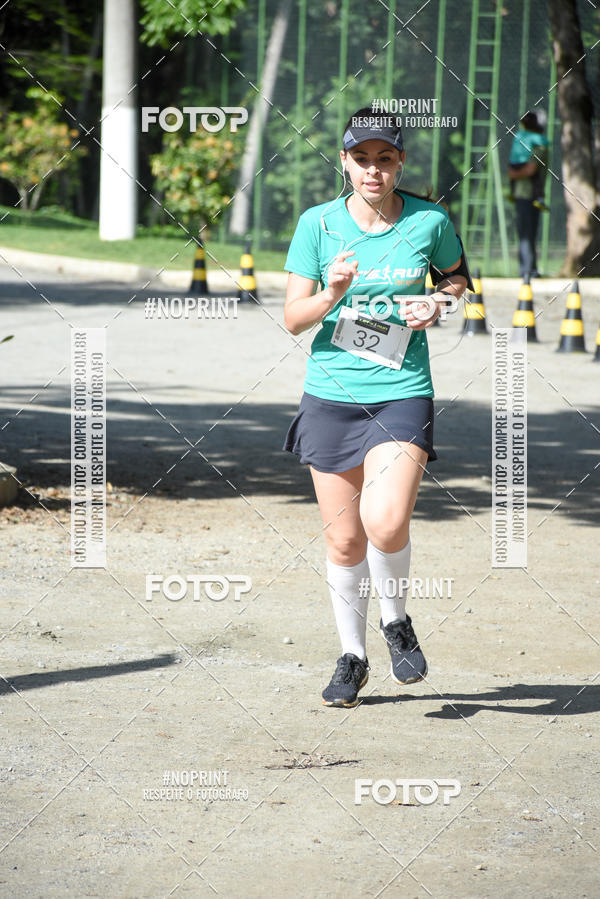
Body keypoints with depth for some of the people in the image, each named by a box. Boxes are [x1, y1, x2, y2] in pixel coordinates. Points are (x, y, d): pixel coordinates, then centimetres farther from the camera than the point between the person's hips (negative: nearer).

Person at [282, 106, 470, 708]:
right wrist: (332, 295, -20)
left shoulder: (429, 222, -2)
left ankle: (396, 620, 9)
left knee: (385, 522, -20)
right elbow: (293, 318, -1)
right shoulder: (317, 224, -2)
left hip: (402, 394, -1)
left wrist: (437, 304, -3)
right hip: (331, 394, 2)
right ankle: (351, 656, 25)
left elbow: (457, 276, 18)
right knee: (344, 539, 6)